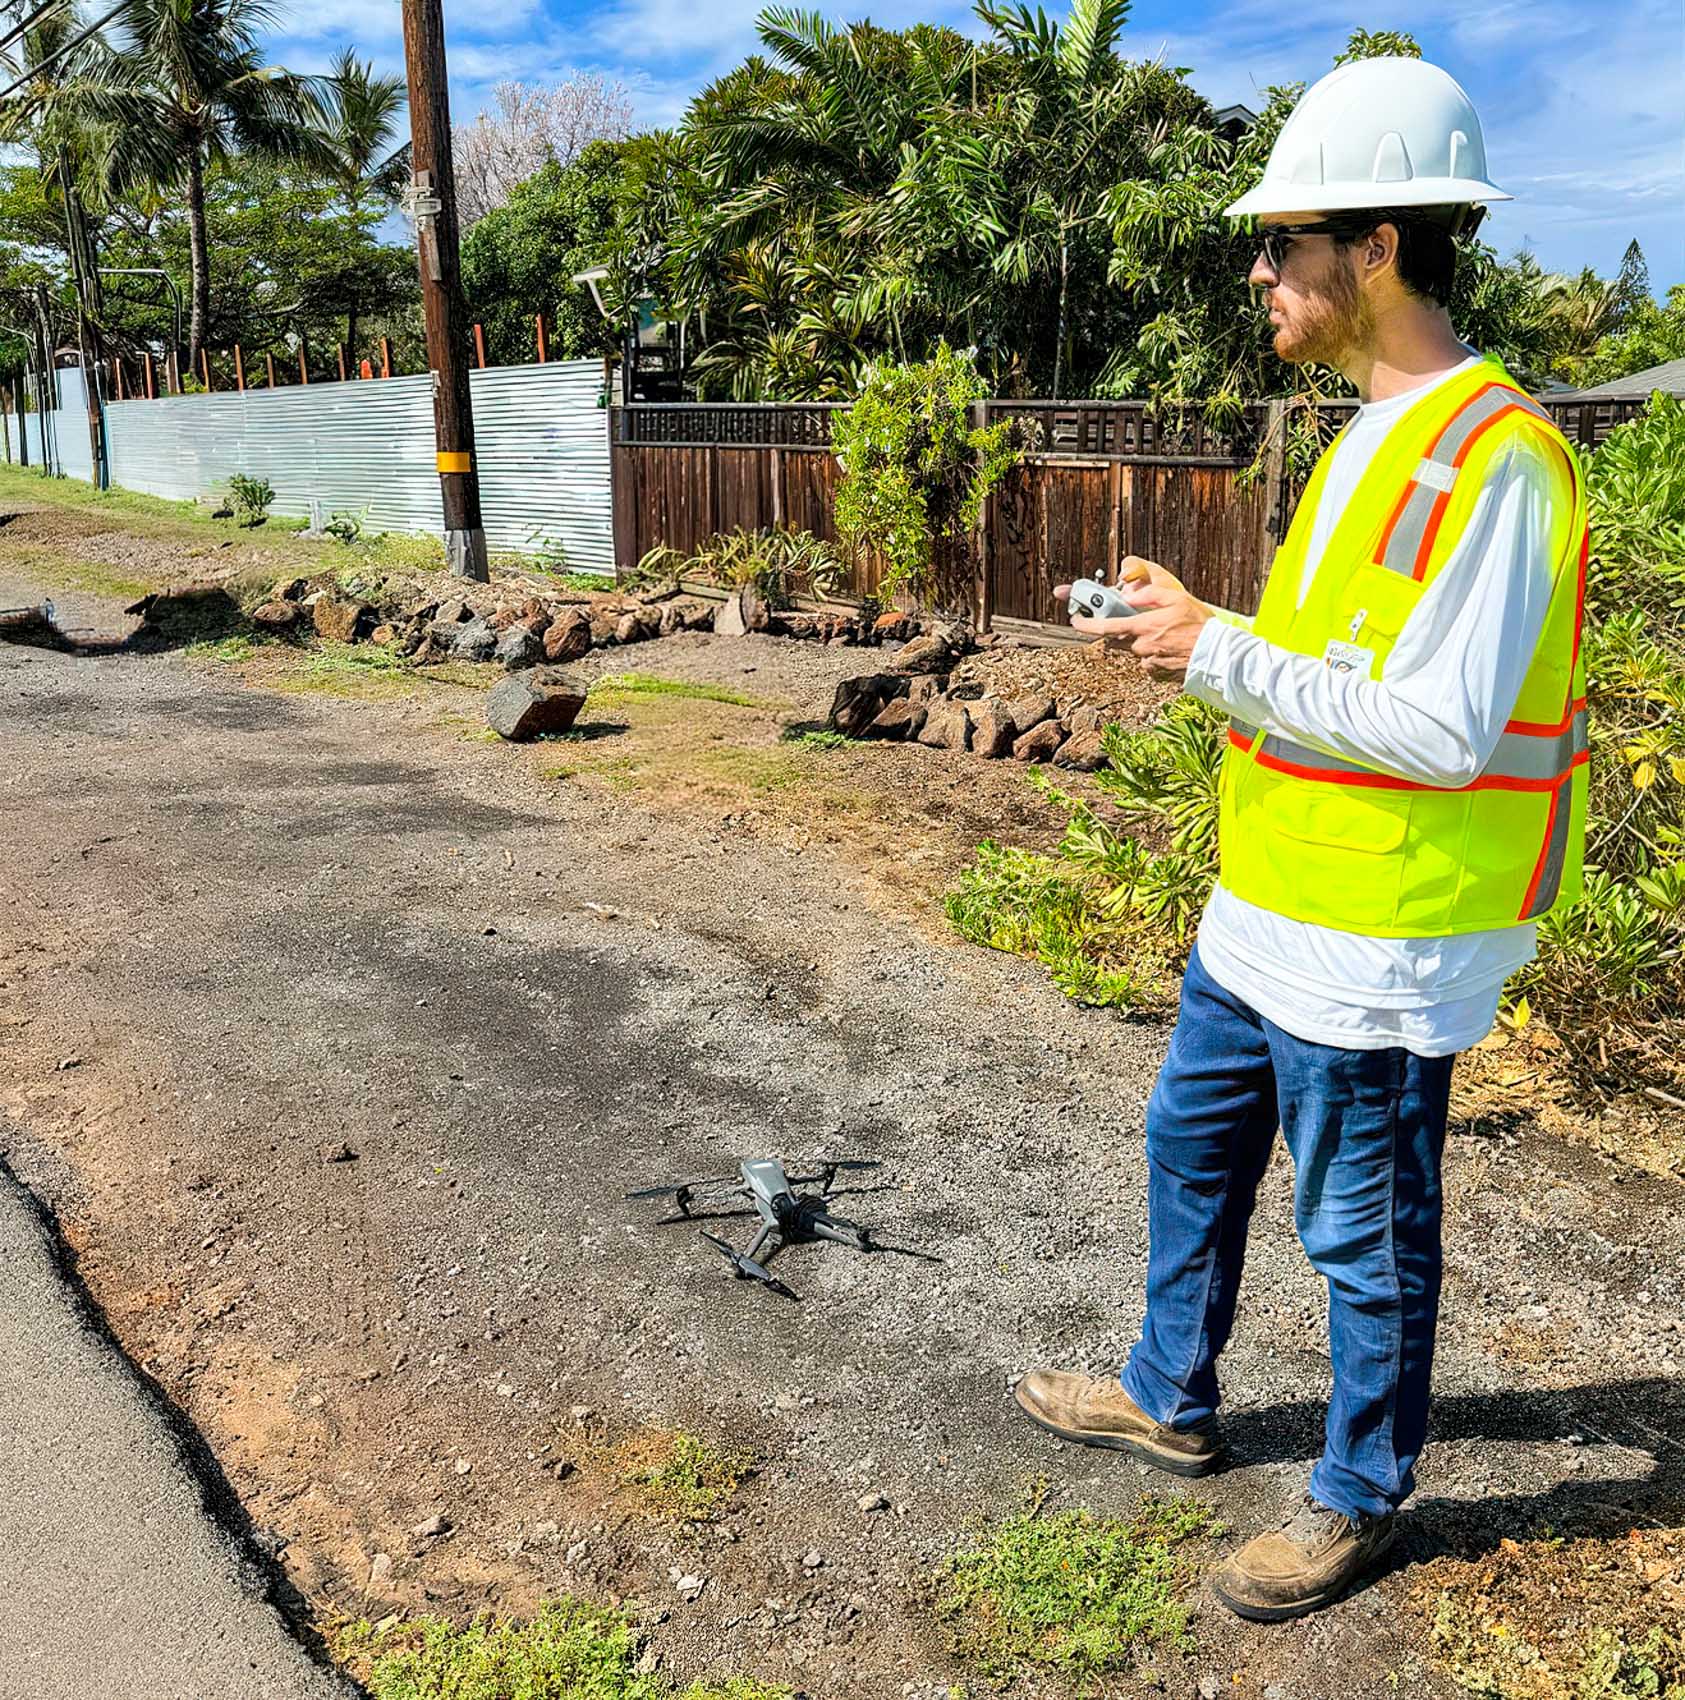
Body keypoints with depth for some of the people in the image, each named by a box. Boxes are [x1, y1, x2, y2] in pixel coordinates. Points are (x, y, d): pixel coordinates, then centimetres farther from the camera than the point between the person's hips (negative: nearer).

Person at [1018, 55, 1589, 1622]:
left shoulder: (1489, 458, -21)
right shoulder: (1373, 437, 11)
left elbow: (1442, 728, -26)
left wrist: (1220, 651, -22)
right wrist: (1185, 622, 3)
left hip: (1375, 939, -10)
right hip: (1269, 907, 10)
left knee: (1363, 1232, 9)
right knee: (1191, 1144, 22)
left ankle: (1362, 1497, 33)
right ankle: (1170, 1401, 43)